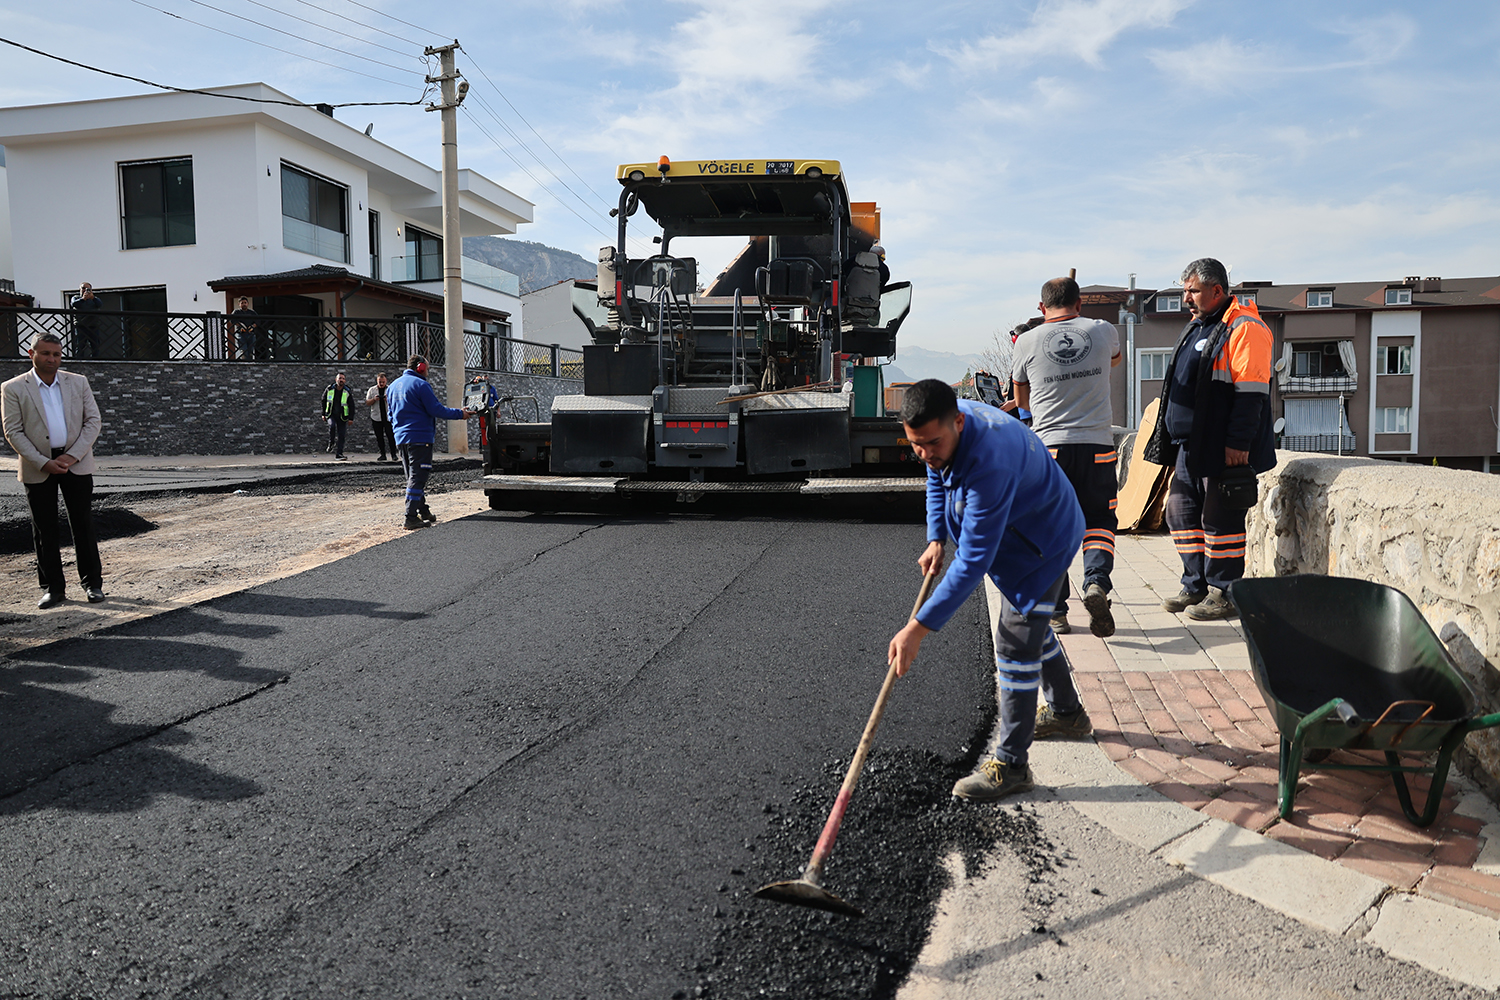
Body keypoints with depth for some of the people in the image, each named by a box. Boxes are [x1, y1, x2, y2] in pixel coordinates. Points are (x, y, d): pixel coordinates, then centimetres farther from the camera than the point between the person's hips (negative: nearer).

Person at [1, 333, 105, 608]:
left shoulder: (78, 382, 7)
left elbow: (93, 421, 3)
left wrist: (72, 456, -9)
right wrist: (43, 462, -14)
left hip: (76, 464, 1)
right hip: (37, 468, -1)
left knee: (83, 524, 3)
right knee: (44, 529, 4)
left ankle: (93, 582, 11)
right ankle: (53, 588, 11)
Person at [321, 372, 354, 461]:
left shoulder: (347, 392, -1)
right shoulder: (329, 389, 0)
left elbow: (352, 405, 3)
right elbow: (323, 401, 13)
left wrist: (351, 418, -3)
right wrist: (323, 414, 11)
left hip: (342, 417, 1)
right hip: (331, 415, 0)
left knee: (341, 436, -3)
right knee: (332, 425, -31)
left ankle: (338, 455, 2)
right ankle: (331, 444, -10)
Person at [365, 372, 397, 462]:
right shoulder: (372, 390, 10)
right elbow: (367, 403, 9)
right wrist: (374, 399, -10)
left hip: (388, 417, -2)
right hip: (376, 418, 2)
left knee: (391, 436, -6)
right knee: (379, 437, 4)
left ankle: (393, 454, 0)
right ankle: (383, 455, 12)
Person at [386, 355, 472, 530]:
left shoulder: (393, 386, 16)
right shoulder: (420, 384, -10)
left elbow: (391, 414, 23)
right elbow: (436, 410, -14)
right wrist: (460, 414, -6)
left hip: (400, 439, 8)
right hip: (420, 437, -8)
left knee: (413, 477, 17)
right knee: (417, 477, -8)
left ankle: (423, 511, 24)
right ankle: (411, 518, -13)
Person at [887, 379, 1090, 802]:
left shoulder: (989, 465, -43)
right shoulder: (944, 427, -16)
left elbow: (973, 561, -42)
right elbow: (937, 478, 8)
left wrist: (917, 628, -42)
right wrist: (936, 539, -6)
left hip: (1045, 541, -10)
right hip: (1017, 532, 10)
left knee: (1015, 643, -11)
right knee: (1031, 624, 25)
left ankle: (1010, 764, 1)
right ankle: (1066, 711, 47)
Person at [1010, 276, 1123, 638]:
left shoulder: (1027, 341, 1)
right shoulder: (1103, 331, 5)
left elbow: (1022, 400, 13)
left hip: (1049, 446, -1)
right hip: (1098, 444, 1)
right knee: (1099, 521, 13)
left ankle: (1055, 612, 6)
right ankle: (1096, 582, -11)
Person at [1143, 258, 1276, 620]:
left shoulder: (1244, 328, -11)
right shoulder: (1196, 327, 18)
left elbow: (1251, 392, -18)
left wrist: (1238, 443, -22)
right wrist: (1173, 441, 22)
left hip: (1225, 450, -9)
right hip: (1190, 447, 9)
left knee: (1220, 519, -4)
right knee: (1181, 511, 11)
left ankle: (1224, 594, 7)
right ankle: (1196, 586, 22)